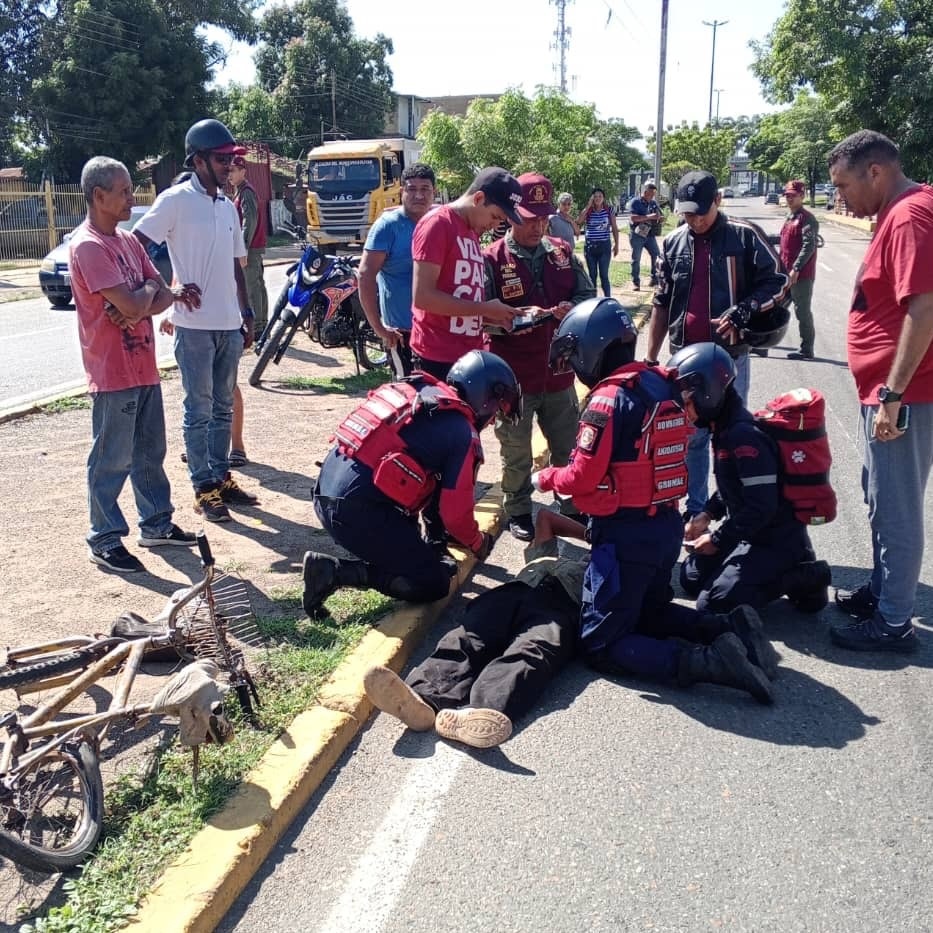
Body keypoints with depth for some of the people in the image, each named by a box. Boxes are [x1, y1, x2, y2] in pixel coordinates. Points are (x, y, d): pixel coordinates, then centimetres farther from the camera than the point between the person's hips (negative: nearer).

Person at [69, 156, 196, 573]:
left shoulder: (128, 241, 12)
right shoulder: (87, 246, -16)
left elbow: (165, 296, 7)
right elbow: (132, 305, -24)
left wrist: (138, 306, -13)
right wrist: (149, 289, -3)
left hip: (144, 368, 9)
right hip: (113, 374, -8)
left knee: (150, 453, 17)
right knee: (111, 461, 1)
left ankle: (157, 524, 29)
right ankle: (104, 540, 12)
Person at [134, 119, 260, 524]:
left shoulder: (228, 205, 14)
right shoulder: (177, 199, -6)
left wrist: (246, 313, 17)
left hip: (229, 323, 7)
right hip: (194, 324, -6)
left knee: (223, 408, 13)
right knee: (199, 410, 0)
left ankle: (221, 476, 24)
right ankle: (203, 487, 8)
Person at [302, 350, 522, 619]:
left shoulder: (417, 389, 16)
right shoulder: (462, 433, -7)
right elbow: (455, 512, -6)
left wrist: (435, 534, 36)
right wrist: (478, 543, 17)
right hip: (357, 511, -9)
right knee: (433, 584, 1)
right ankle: (334, 570, -7)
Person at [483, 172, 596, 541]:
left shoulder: (562, 252, 5)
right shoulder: (492, 259, -10)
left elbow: (588, 294, 10)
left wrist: (571, 308, -12)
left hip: (558, 371, 4)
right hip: (513, 374, -4)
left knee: (567, 447, 18)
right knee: (516, 451, 9)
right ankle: (518, 512, 27)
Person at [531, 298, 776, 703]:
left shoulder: (608, 399, -19)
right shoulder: (662, 384, 6)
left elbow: (583, 477, -19)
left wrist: (546, 478, 2)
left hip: (626, 536, -8)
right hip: (668, 526, 8)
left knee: (601, 646, 2)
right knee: (650, 612, 30)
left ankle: (706, 661, -17)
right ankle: (729, 628, 6)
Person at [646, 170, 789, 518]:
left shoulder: (745, 237, -4)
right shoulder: (673, 243, 6)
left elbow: (778, 284, -2)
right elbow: (661, 305, 11)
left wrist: (743, 310, -19)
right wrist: (650, 358, 10)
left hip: (729, 357, -3)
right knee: (691, 438, 11)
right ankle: (695, 509, 22)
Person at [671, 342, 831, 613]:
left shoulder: (744, 436, -26)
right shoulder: (724, 429, 5)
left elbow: (762, 507, -27)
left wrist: (718, 540, -18)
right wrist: (706, 514, 3)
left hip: (777, 541, -10)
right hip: (750, 533, 10)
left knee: (714, 604, -15)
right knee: (691, 577, 14)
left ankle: (803, 578, -4)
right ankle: (777, 573, 13)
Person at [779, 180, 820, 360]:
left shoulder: (807, 218, -11)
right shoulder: (790, 217, 16)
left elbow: (809, 246, -20)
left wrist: (796, 268, -24)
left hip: (802, 274, -9)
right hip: (788, 272, 9)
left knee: (802, 310, -5)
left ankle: (806, 350, 1)